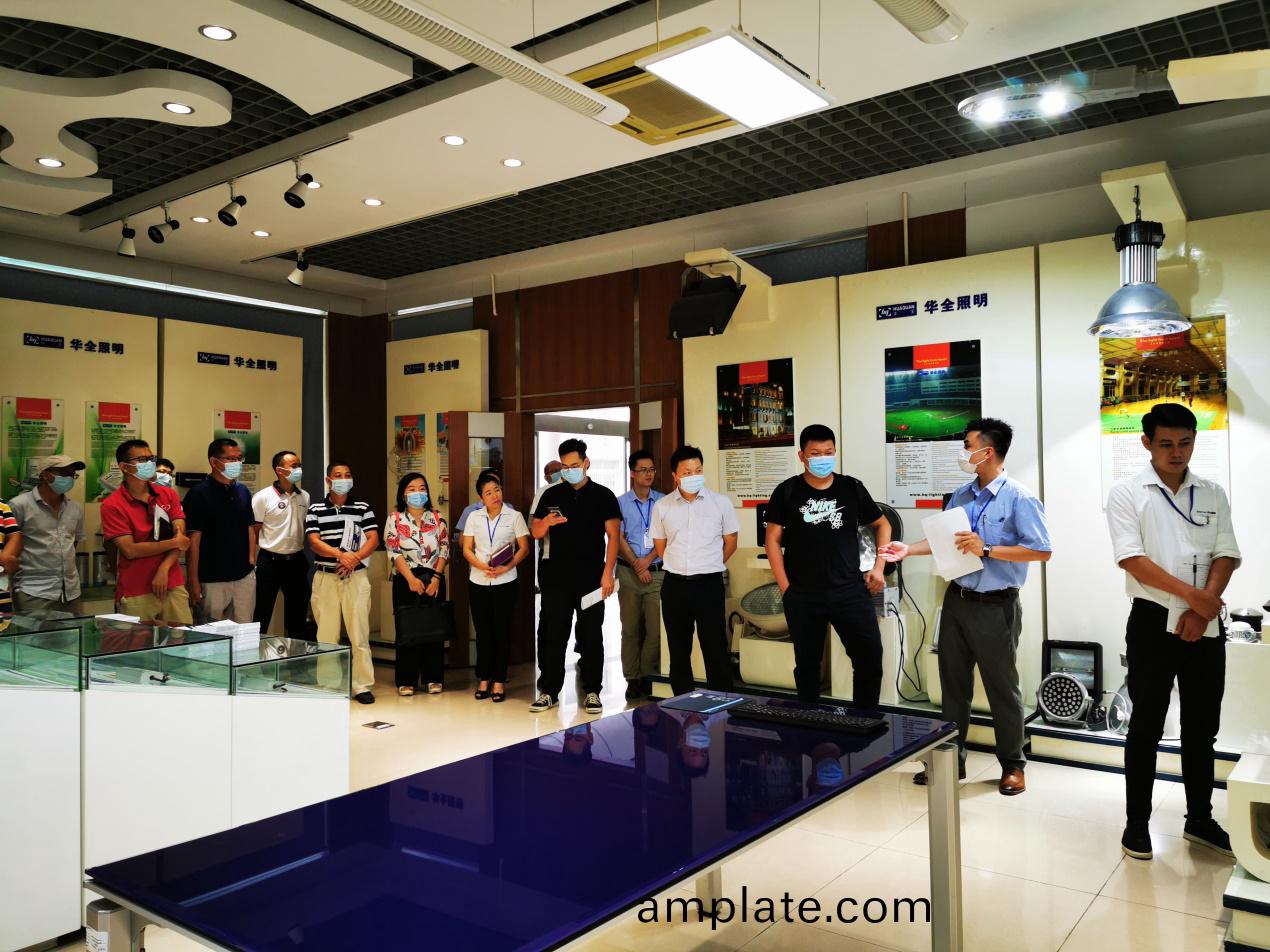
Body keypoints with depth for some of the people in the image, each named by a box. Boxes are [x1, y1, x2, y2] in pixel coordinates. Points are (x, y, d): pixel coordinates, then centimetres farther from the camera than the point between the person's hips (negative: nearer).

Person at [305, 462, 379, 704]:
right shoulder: (315, 510, 7)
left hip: (356, 577, 0)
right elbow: (314, 542, -4)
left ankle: (363, 686, 4)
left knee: (359, 633, -2)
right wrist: (340, 555, -21)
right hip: (325, 577, 0)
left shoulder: (363, 508, 8)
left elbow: (373, 539, 0)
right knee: (326, 634, 4)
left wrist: (354, 559, -17)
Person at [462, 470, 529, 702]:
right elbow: (467, 549, 4)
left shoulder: (514, 516, 2)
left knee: (502, 631, 1)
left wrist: (506, 568, -16)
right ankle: (483, 679, 15)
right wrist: (483, 566, -14)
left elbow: (524, 548, -1)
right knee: (483, 631, 6)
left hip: (505, 581, -2)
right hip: (478, 581, 2)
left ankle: (499, 681, 8)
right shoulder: (474, 518, 8)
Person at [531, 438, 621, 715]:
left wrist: (608, 573, -11)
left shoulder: (603, 496, 1)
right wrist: (547, 522, -13)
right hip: (557, 578, 2)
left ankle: (592, 692, 13)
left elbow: (613, 536, -1)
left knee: (591, 636, 4)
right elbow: (536, 533, 11)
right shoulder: (551, 495, 9)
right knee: (552, 635, 3)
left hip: (592, 578, -2)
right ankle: (549, 691, 13)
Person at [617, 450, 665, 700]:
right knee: (630, 628, 4)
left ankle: (648, 676, 9)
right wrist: (637, 565, -6)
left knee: (656, 628, -4)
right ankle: (632, 678, 12)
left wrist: (648, 559, -9)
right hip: (629, 573, 0)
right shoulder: (620, 503, 5)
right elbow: (618, 539, 1)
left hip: (658, 572, 0)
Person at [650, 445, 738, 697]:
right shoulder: (662, 506, 2)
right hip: (674, 585, 2)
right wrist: (680, 567, 12)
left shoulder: (721, 503, -2)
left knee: (716, 648, -1)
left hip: (709, 584, -2)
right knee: (678, 649, 11)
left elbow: (730, 543, 7)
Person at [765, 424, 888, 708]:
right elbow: (773, 540, 2)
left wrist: (878, 567, 5)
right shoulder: (787, 491, 0)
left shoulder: (852, 487, 3)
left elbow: (882, 525, 16)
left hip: (850, 590, 1)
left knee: (870, 656, -3)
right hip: (802, 595, 0)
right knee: (807, 662, 11)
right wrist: (785, 588, -4)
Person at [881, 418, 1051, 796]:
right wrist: (909, 549, 1)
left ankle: (1012, 765, 24)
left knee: (1002, 687, 7)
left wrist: (986, 550, -22)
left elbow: (1042, 551, -17)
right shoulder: (961, 496, 7)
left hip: (995, 607, -6)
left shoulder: (1019, 499, -14)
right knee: (953, 683, 14)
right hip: (957, 600, 7)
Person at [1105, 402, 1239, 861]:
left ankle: (1200, 819, 29)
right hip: (1153, 623, -4)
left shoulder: (1213, 494, 9)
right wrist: (1191, 594, -19)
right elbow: (1132, 559, -12)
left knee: (1202, 726, 14)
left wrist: (1201, 611, -11)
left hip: (1205, 625, 4)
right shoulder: (1127, 493, -4)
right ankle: (1137, 822, 15)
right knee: (1146, 727, 4)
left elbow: (1226, 554, 2)